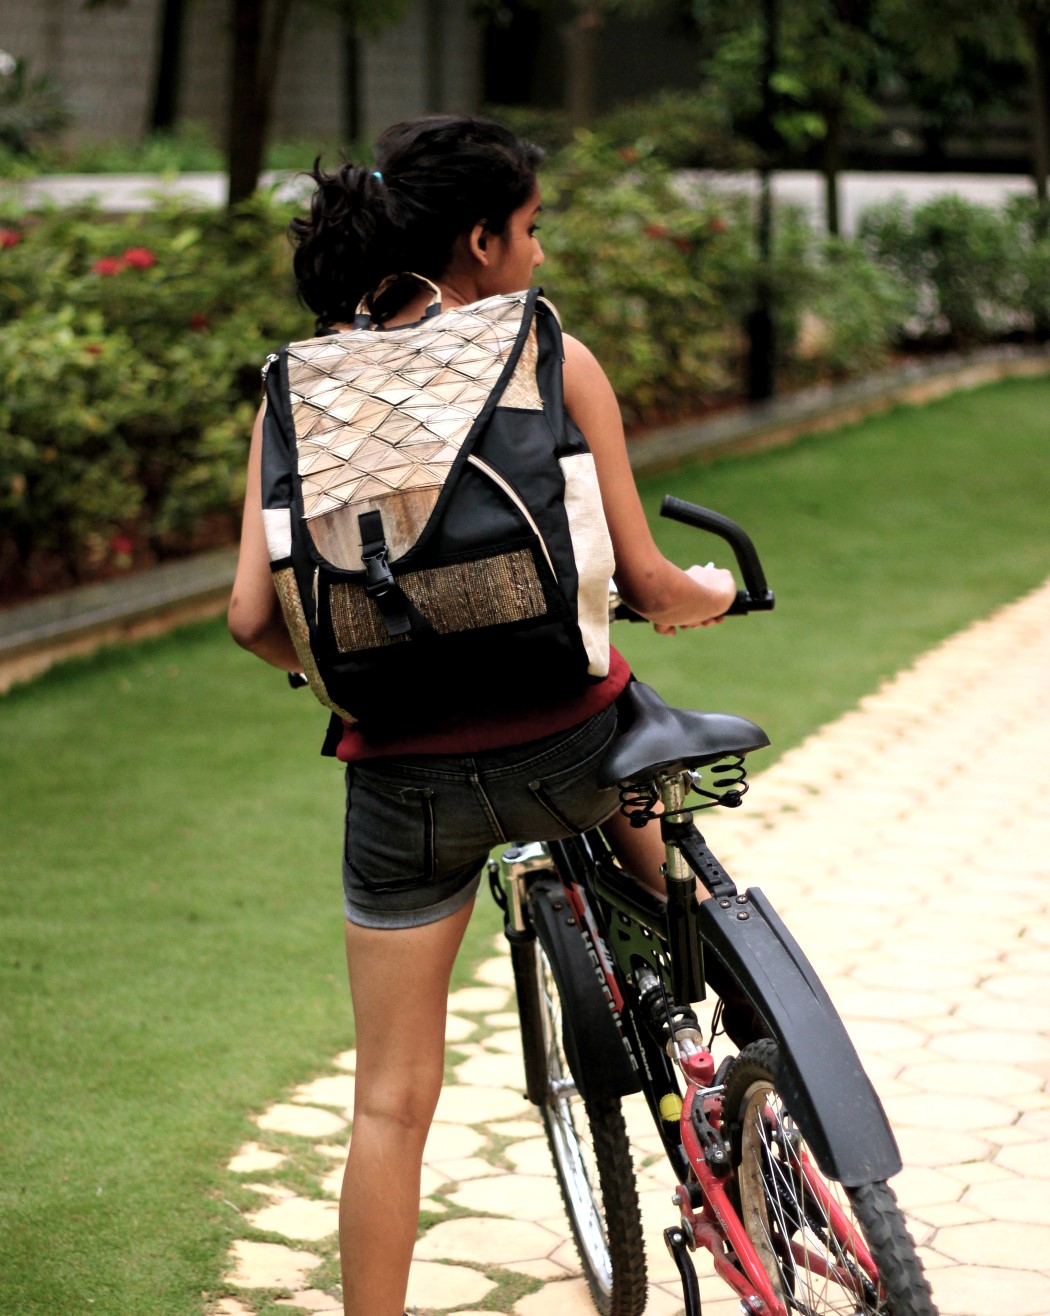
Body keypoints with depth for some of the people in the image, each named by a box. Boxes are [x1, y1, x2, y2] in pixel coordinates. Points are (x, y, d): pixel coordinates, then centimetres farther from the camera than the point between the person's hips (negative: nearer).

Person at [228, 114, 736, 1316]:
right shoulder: (553, 360, -5)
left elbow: (253, 617, -4)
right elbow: (642, 582, -5)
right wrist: (706, 597, 18)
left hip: (402, 778, 1)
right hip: (568, 745, -1)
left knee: (392, 1099, 13)